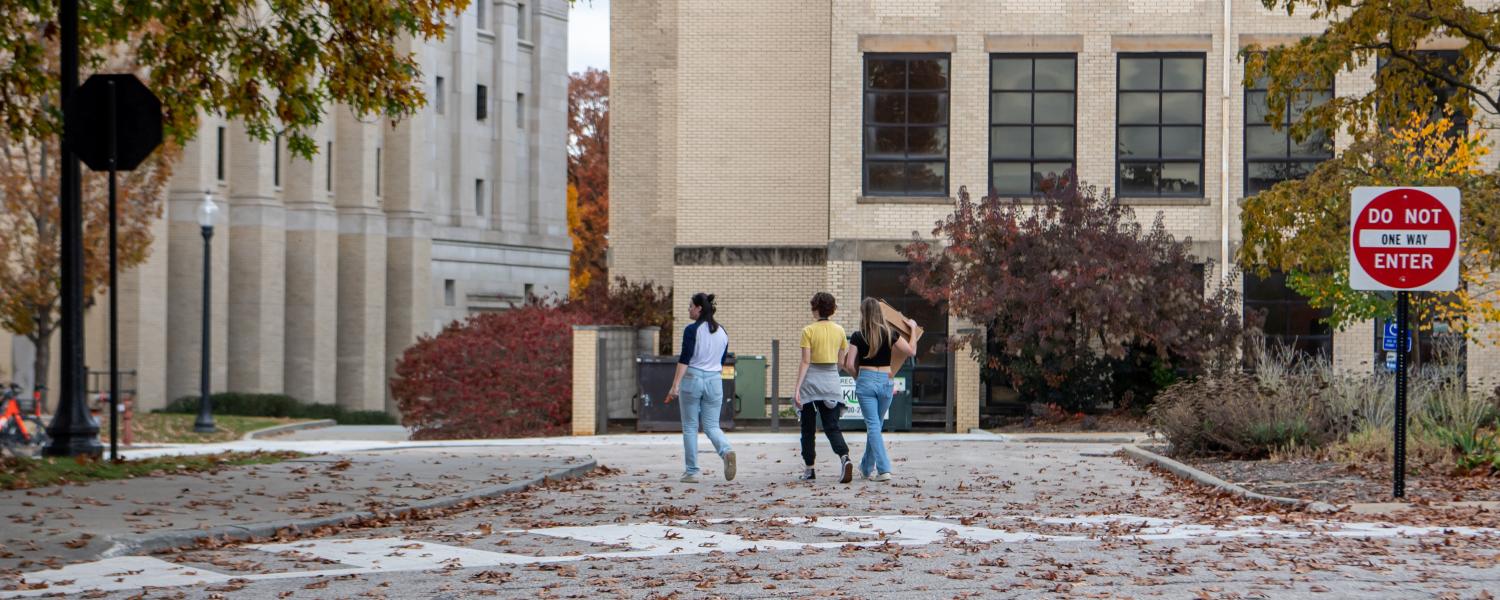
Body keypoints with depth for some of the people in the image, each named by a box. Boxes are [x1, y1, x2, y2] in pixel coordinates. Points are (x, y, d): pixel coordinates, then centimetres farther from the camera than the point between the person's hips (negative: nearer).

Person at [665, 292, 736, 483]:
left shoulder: (692, 330, -9)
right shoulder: (722, 332, 9)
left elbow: (684, 359, -15)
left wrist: (675, 385, -16)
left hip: (692, 379, -5)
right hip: (714, 381, 5)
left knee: (690, 427, 5)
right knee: (712, 426, 8)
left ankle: (691, 472, 6)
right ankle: (727, 450, -22)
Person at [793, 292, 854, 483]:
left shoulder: (808, 331, -7)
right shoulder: (839, 331, 5)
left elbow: (805, 362, -11)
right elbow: (841, 362, 10)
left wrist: (797, 388, -11)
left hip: (811, 381, -3)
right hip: (832, 381, 3)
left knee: (808, 429, 9)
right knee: (832, 426, 1)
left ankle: (809, 469, 13)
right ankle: (844, 457, -25)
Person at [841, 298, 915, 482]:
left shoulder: (858, 337, -5)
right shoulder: (889, 334, -1)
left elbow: (849, 365, -6)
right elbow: (911, 351, 5)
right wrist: (913, 329, 19)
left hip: (866, 380, -3)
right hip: (886, 381, 3)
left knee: (873, 426, -4)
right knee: (876, 425, 16)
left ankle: (883, 469, -18)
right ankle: (867, 468, 29)